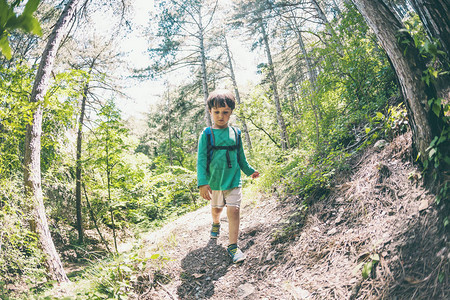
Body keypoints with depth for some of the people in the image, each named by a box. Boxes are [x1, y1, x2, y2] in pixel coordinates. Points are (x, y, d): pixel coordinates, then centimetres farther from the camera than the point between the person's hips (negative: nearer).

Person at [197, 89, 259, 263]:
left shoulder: (235, 133, 0)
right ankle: (216, 224, 54)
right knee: (216, 209, 21)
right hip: (214, 182, 0)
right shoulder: (207, 134, -8)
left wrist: (249, 171, 23)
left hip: (233, 180, 0)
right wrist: (203, 183, -19)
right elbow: (201, 160, -11)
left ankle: (233, 246, 3)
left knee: (234, 210, -9)